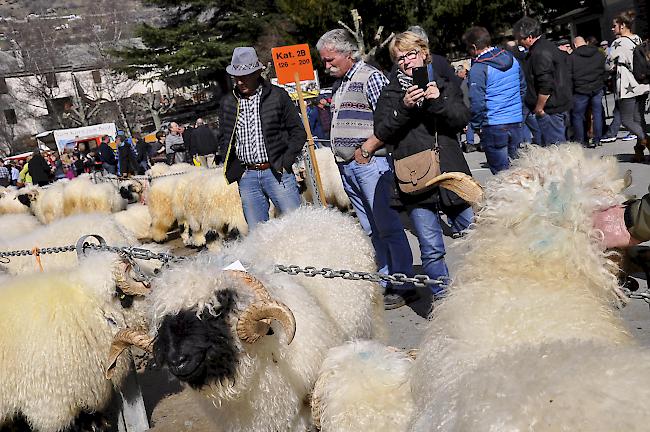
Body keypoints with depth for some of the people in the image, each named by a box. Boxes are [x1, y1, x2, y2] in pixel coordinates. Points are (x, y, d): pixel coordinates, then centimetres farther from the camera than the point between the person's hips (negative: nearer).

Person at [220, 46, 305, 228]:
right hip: (246, 177, 3)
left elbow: (298, 132, 3)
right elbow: (224, 138, 18)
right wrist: (235, 168, 4)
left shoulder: (277, 96, 1)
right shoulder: (228, 103, 10)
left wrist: (285, 163, -7)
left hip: (276, 172, -3)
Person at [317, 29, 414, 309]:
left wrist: (366, 148, -14)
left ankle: (404, 286, 4)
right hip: (346, 167, 9)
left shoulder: (371, 78, -7)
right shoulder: (338, 84, 19)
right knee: (370, 228, 12)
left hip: (370, 163, -9)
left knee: (388, 226, -5)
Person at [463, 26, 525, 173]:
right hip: (516, 123, 7)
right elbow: (523, 88, 16)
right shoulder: (512, 59, 8)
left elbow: (477, 102, -16)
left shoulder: (478, 68, -14)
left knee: (502, 173, 3)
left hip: (493, 127, -7)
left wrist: (476, 125, -3)